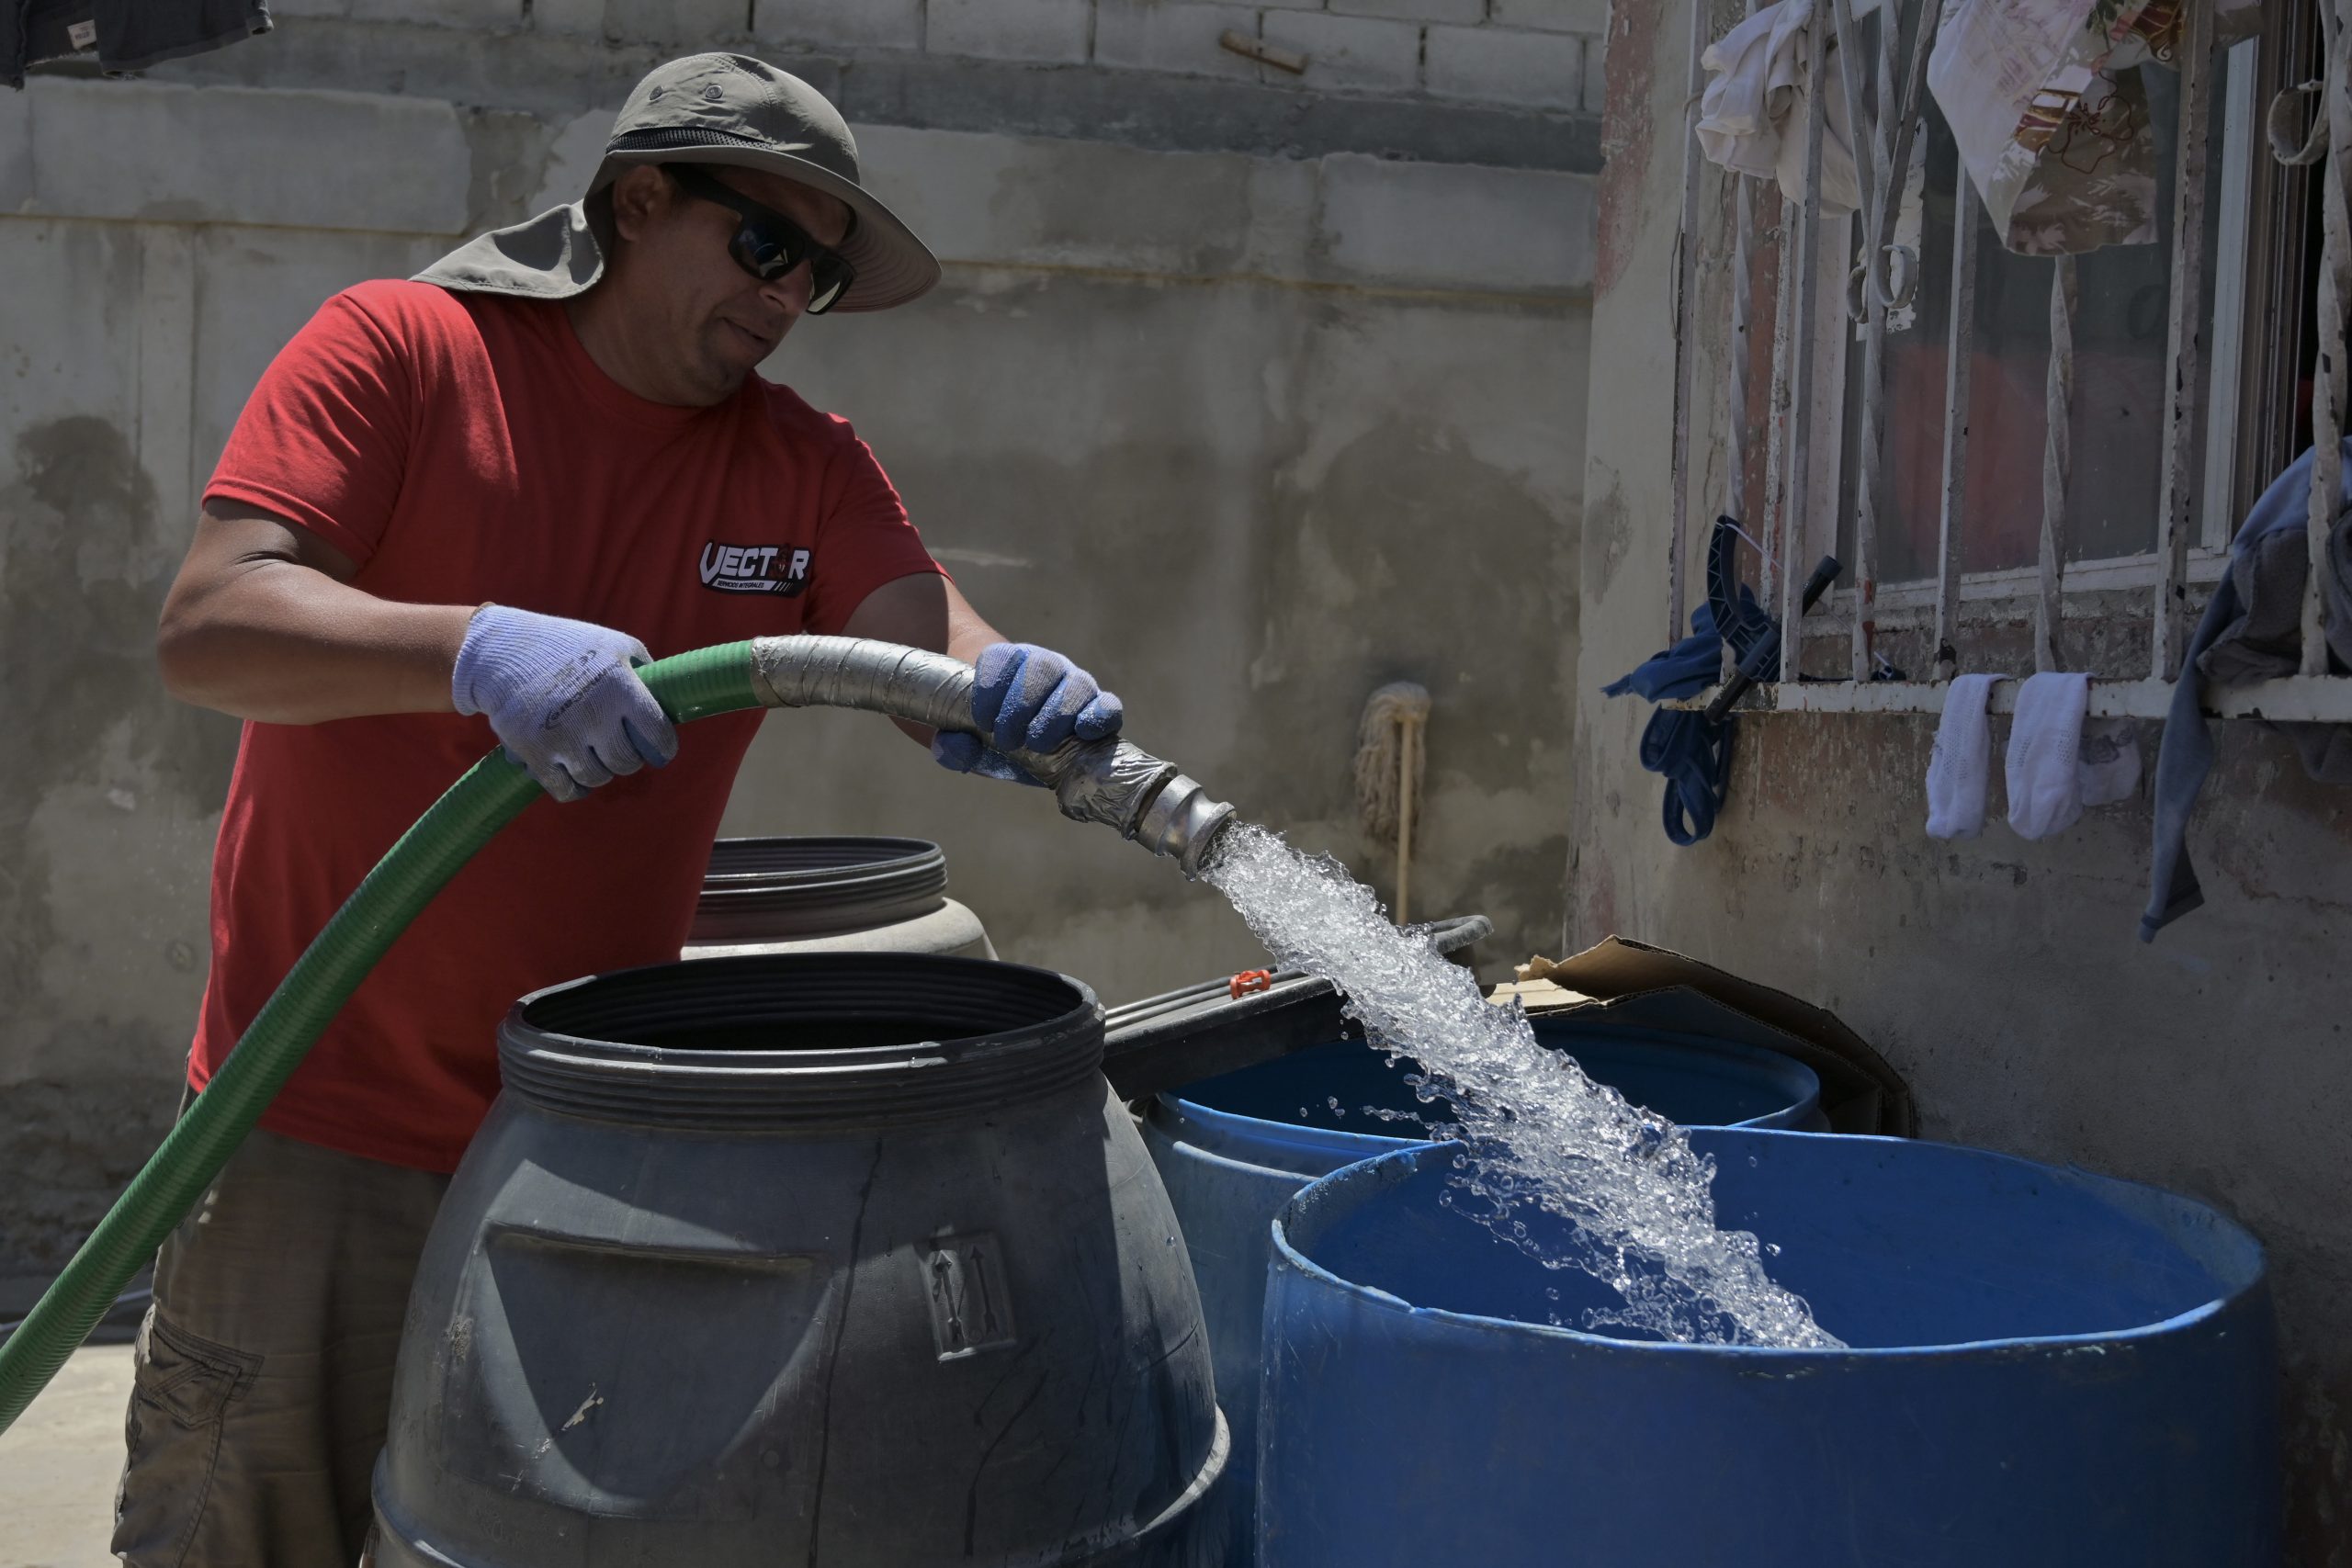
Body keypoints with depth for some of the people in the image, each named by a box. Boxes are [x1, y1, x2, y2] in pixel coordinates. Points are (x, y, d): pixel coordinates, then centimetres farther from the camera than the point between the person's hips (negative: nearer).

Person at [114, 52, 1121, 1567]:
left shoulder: (808, 464, 4)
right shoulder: (399, 347, -7)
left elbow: (929, 635, -12)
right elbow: (208, 622, -17)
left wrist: (1014, 690, -35)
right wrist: (477, 648, -34)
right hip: (329, 1113, -3)